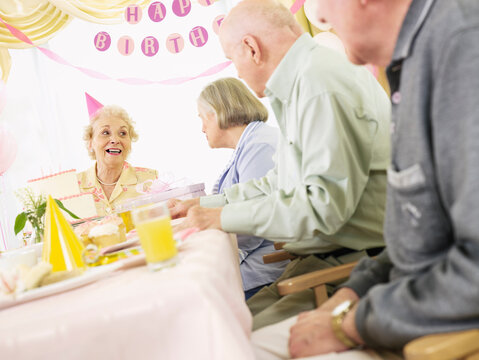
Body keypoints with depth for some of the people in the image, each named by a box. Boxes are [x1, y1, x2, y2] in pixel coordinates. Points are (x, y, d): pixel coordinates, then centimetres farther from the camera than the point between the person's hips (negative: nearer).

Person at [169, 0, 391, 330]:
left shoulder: (321, 83, -17)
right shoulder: (298, 83, 18)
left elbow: (326, 202, -24)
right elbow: (282, 182, 24)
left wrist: (224, 218, -16)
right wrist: (205, 205, 21)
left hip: (352, 263, -9)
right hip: (322, 258, 10)